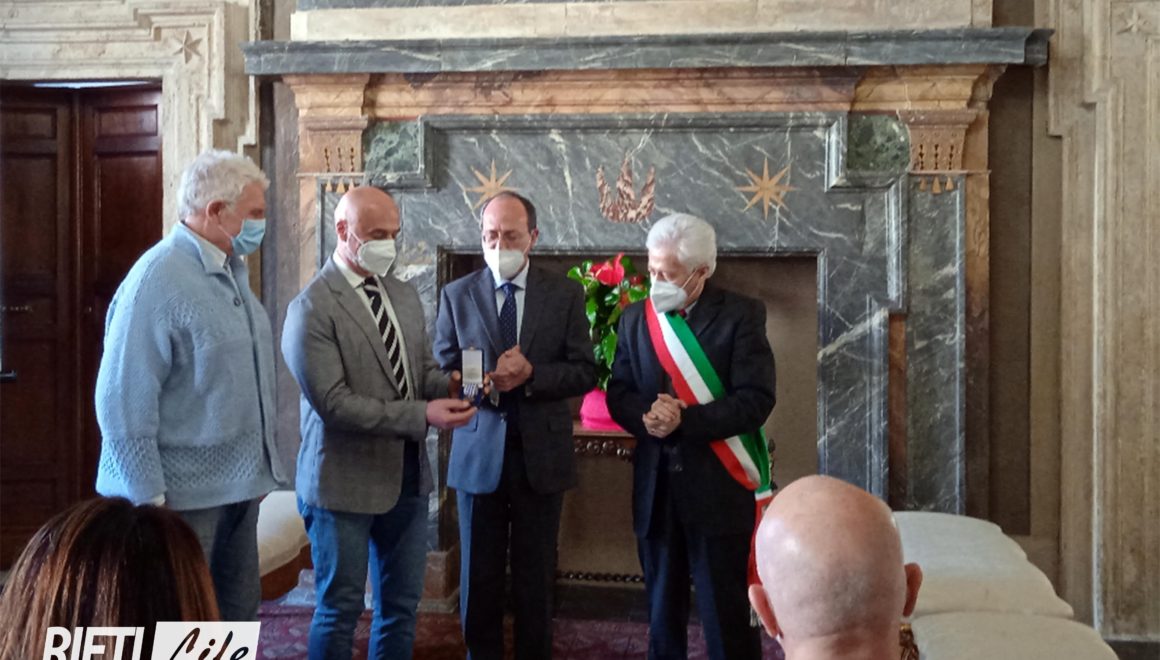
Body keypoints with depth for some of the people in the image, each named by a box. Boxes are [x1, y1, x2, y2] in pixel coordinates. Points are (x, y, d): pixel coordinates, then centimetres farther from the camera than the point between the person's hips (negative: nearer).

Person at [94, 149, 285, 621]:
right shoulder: (157, 280, -19)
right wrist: (148, 499, -19)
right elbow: (124, 403, -20)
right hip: (185, 494, -8)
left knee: (239, 613, 18)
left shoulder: (232, 270, 8)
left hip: (238, 485, 8)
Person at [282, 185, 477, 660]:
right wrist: (422, 416, -26)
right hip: (346, 481, -6)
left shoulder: (404, 297, 9)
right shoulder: (312, 309, -14)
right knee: (340, 609, 8)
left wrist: (450, 386, -11)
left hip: (408, 476, 7)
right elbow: (333, 403, -21)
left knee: (402, 604, 16)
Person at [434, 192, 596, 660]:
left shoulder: (565, 294, 1)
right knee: (479, 578, 10)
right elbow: (443, 373, 1)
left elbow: (584, 373, -2)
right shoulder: (457, 295, 3)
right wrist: (483, 381, -20)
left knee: (536, 577, 11)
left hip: (541, 455, 0)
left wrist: (531, 374, -18)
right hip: (478, 454, 0)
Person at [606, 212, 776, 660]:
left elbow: (756, 401, -14)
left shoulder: (741, 315, -7)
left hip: (719, 486, -4)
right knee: (662, 610, 16)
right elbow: (618, 393, 7)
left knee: (727, 614, 3)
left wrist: (684, 420, -21)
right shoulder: (635, 318, 7)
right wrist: (645, 418, -15)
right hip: (655, 486, 4)